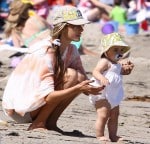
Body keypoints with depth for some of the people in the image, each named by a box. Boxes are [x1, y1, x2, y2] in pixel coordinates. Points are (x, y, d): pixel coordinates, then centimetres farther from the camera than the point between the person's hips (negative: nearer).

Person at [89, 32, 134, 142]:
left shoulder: (116, 64, 15)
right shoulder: (105, 62, -15)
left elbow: (119, 72, 36)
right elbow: (96, 71, -30)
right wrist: (102, 78, -50)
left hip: (113, 96, 10)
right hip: (102, 95, -10)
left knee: (114, 115, 15)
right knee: (103, 115, -13)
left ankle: (113, 135, 25)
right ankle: (99, 136, -7)